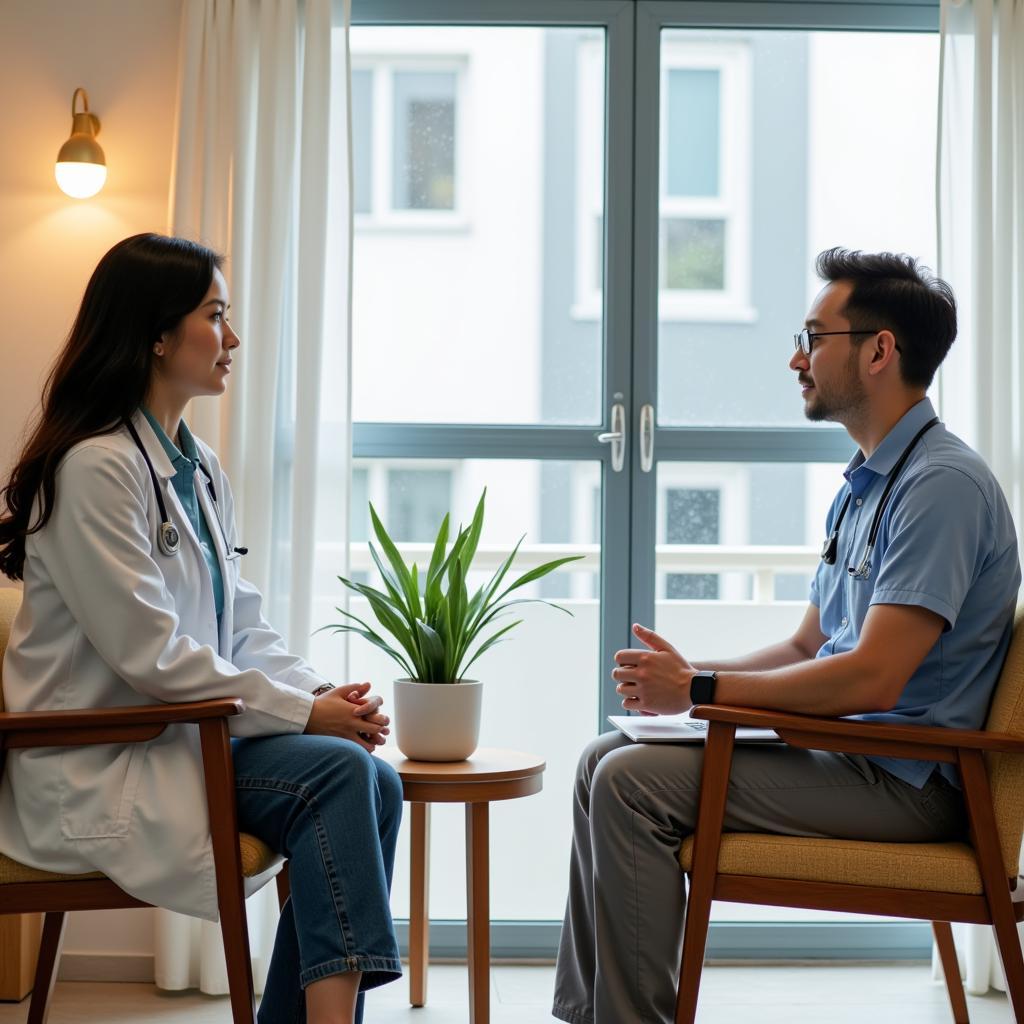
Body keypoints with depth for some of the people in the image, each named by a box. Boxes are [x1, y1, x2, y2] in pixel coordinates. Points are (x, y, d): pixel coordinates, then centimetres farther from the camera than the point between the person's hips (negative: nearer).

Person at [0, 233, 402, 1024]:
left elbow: (243, 627, 13)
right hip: (99, 770, -8)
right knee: (337, 773, -24)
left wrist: (324, 693, -5)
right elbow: (150, 654, -20)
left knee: (374, 780, -14)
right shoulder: (95, 467, -15)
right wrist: (302, 712, -17)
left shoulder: (200, 468, 13)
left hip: (187, 736, 8)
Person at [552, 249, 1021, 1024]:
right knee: (606, 759, 8)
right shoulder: (862, 487, 16)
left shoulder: (943, 484, -18)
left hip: (902, 779, -10)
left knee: (632, 783, -19)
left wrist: (700, 689, -17)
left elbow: (872, 677, -25)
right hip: (843, 749, 10)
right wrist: (684, 674, 3)